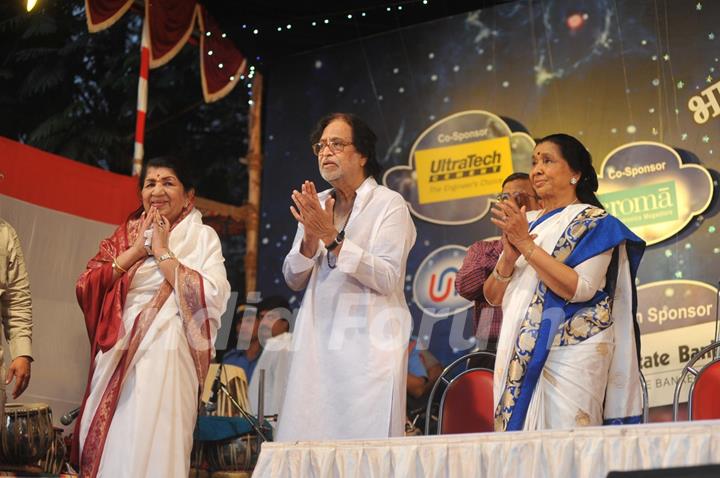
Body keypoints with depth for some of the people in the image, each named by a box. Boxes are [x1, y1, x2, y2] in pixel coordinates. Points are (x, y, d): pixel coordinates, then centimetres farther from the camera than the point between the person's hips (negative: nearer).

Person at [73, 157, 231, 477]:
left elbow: (211, 298, -13)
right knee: (108, 446, 4)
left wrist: (163, 252, -8)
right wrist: (135, 250, -3)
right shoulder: (124, 235, 15)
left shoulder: (201, 236, 3)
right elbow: (85, 289, 3)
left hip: (165, 356, -4)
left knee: (153, 448, -6)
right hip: (116, 356, 4)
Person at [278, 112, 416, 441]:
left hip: (369, 343, -5)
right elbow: (294, 280, 12)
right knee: (307, 440, 2)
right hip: (318, 343, 5)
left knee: (366, 446, -7)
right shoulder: (317, 205, 14)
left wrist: (331, 237, -17)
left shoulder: (390, 204, -1)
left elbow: (387, 278, -13)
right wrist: (311, 237, -7)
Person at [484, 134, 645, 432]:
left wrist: (527, 245, -15)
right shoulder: (527, 224, 17)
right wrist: (508, 258, -7)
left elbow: (579, 288, -15)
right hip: (519, 354, 5)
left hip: (569, 353, -5)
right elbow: (493, 296, 12)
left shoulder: (593, 222, 1)